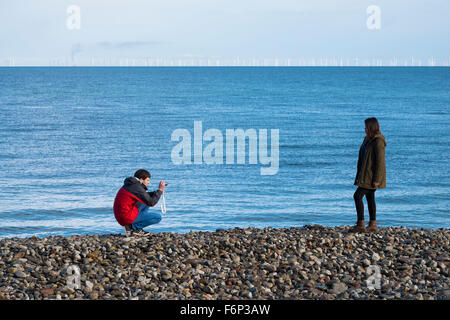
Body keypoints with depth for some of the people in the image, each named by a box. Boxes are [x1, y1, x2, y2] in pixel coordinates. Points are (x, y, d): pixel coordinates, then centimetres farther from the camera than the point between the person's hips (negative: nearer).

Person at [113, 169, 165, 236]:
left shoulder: (131, 185, 14)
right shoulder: (137, 187, -16)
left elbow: (145, 195, 27)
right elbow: (151, 203, -15)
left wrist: (158, 191, 13)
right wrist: (160, 190, -4)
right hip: (127, 217, -10)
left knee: (146, 202, 25)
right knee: (158, 216, -8)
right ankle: (133, 227, -3)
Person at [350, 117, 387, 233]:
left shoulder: (378, 141, -17)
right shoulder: (368, 139, 12)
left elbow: (380, 161, -20)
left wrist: (376, 179, -22)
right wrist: (360, 175, 18)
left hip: (372, 175, -10)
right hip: (366, 174, 10)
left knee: (358, 196, -12)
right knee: (370, 198, 11)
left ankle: (360, 224, -10)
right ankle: (373, 224, 16)